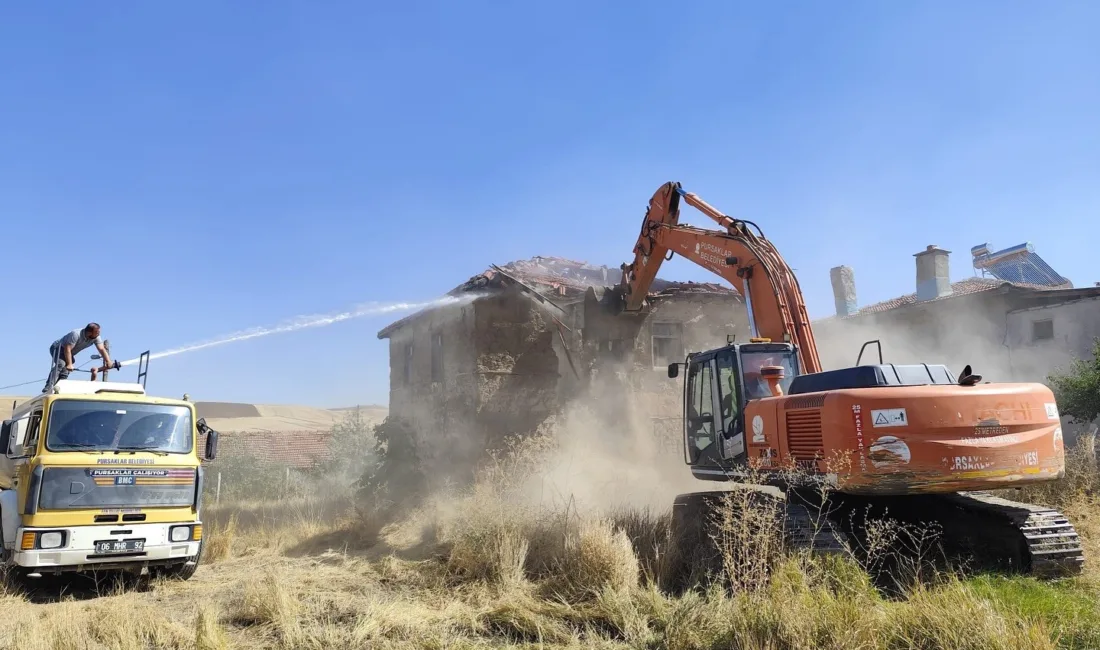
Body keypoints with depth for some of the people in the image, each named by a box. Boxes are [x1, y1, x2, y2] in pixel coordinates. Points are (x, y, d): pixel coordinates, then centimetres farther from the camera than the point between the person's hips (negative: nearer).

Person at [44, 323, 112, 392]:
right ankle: (49, 386, -36)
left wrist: (108, 361, -33)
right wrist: (69, 364, -39)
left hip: (69, 353, 7)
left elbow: (102, 349, -20)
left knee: (65, 372, -2)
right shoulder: (76, 335, -35)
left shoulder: (96, 337, -17)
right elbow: (67, 349, -36)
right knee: (61, 364, -31)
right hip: (57, 348, -7)